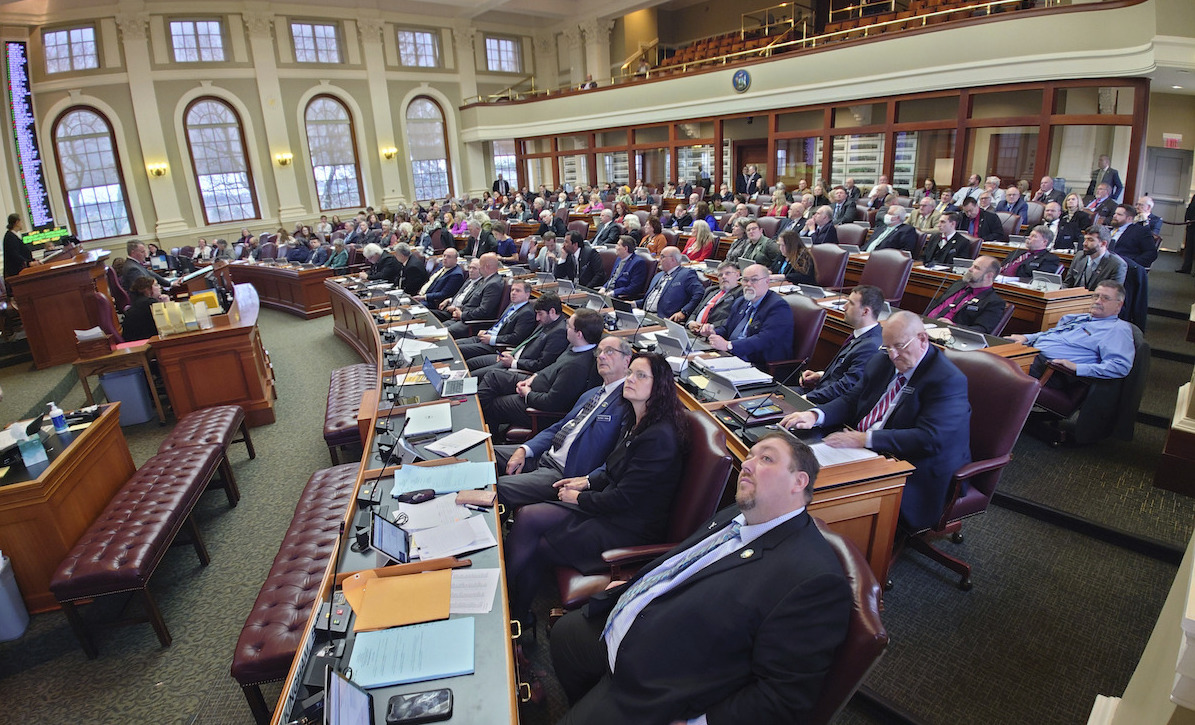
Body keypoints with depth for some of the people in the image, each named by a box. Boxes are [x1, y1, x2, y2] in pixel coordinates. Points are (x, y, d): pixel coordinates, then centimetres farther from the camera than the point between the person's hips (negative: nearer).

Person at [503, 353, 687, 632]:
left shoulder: (660, 438, -25)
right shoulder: (635, 420, 5)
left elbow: (625, 498, -22)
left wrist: (579, 498, -9)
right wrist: (588, 481, 5)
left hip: (629, 530, -9)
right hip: (608, 508, 9)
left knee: (538, 547, -5)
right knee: (527, 517, -5)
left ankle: (516, 613, 19)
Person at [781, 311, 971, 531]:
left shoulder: (948, 380, -15)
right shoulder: (883, 362, 10)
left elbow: (930, 439, -24)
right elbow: (851, 400, 11)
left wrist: (866, 439, -30)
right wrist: (815, 415, -10)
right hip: (864, 453, 8)